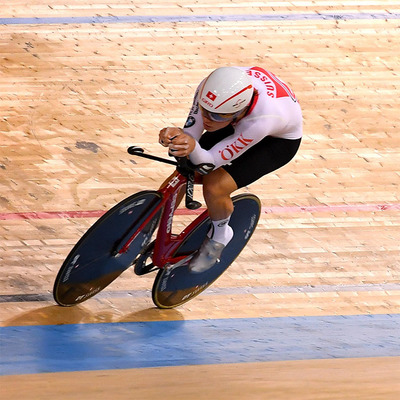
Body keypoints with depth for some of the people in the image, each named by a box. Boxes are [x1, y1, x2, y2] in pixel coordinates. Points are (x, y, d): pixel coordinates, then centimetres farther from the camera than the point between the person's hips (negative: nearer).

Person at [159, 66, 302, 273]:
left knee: (214, 187, -20)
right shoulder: (209, 89, -35)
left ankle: (218, 236, 11)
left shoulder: (260, 121, -46)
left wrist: (192, 147, -60)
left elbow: (210, 161, -38)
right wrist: (174, 135, -50)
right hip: (240, 124, 6)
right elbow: (190, 133, -26)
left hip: (279, 140, -5)